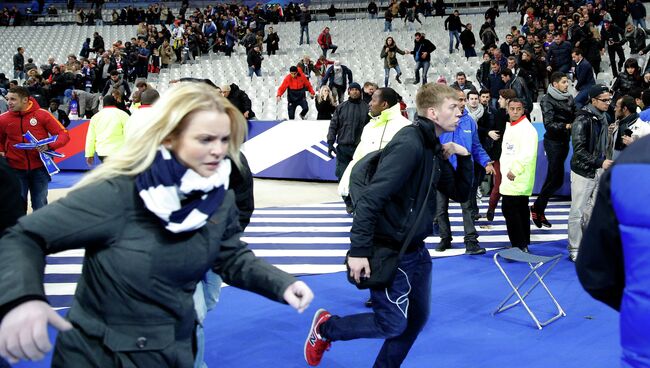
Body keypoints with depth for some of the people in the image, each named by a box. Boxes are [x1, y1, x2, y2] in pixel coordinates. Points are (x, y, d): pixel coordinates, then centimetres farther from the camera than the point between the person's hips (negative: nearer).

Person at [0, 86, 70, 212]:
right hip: (16, 169, 2)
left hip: (39, 168, -2)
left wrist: (49, 146, -23)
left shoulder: (42, 114, -9)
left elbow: (64, 134, -7)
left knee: (40, 206, 8)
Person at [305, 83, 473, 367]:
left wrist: (463, 157, -1)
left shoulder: (434, 149, 7)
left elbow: (460, 193, 15)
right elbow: (371, 198, -27)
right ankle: (325, 327, 21)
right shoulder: (408, 145, -22)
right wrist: (359, 251, -28)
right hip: (390, 253, -9)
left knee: (417, 317, 15)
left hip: (417, 250, 9)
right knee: (392, 324, 0)